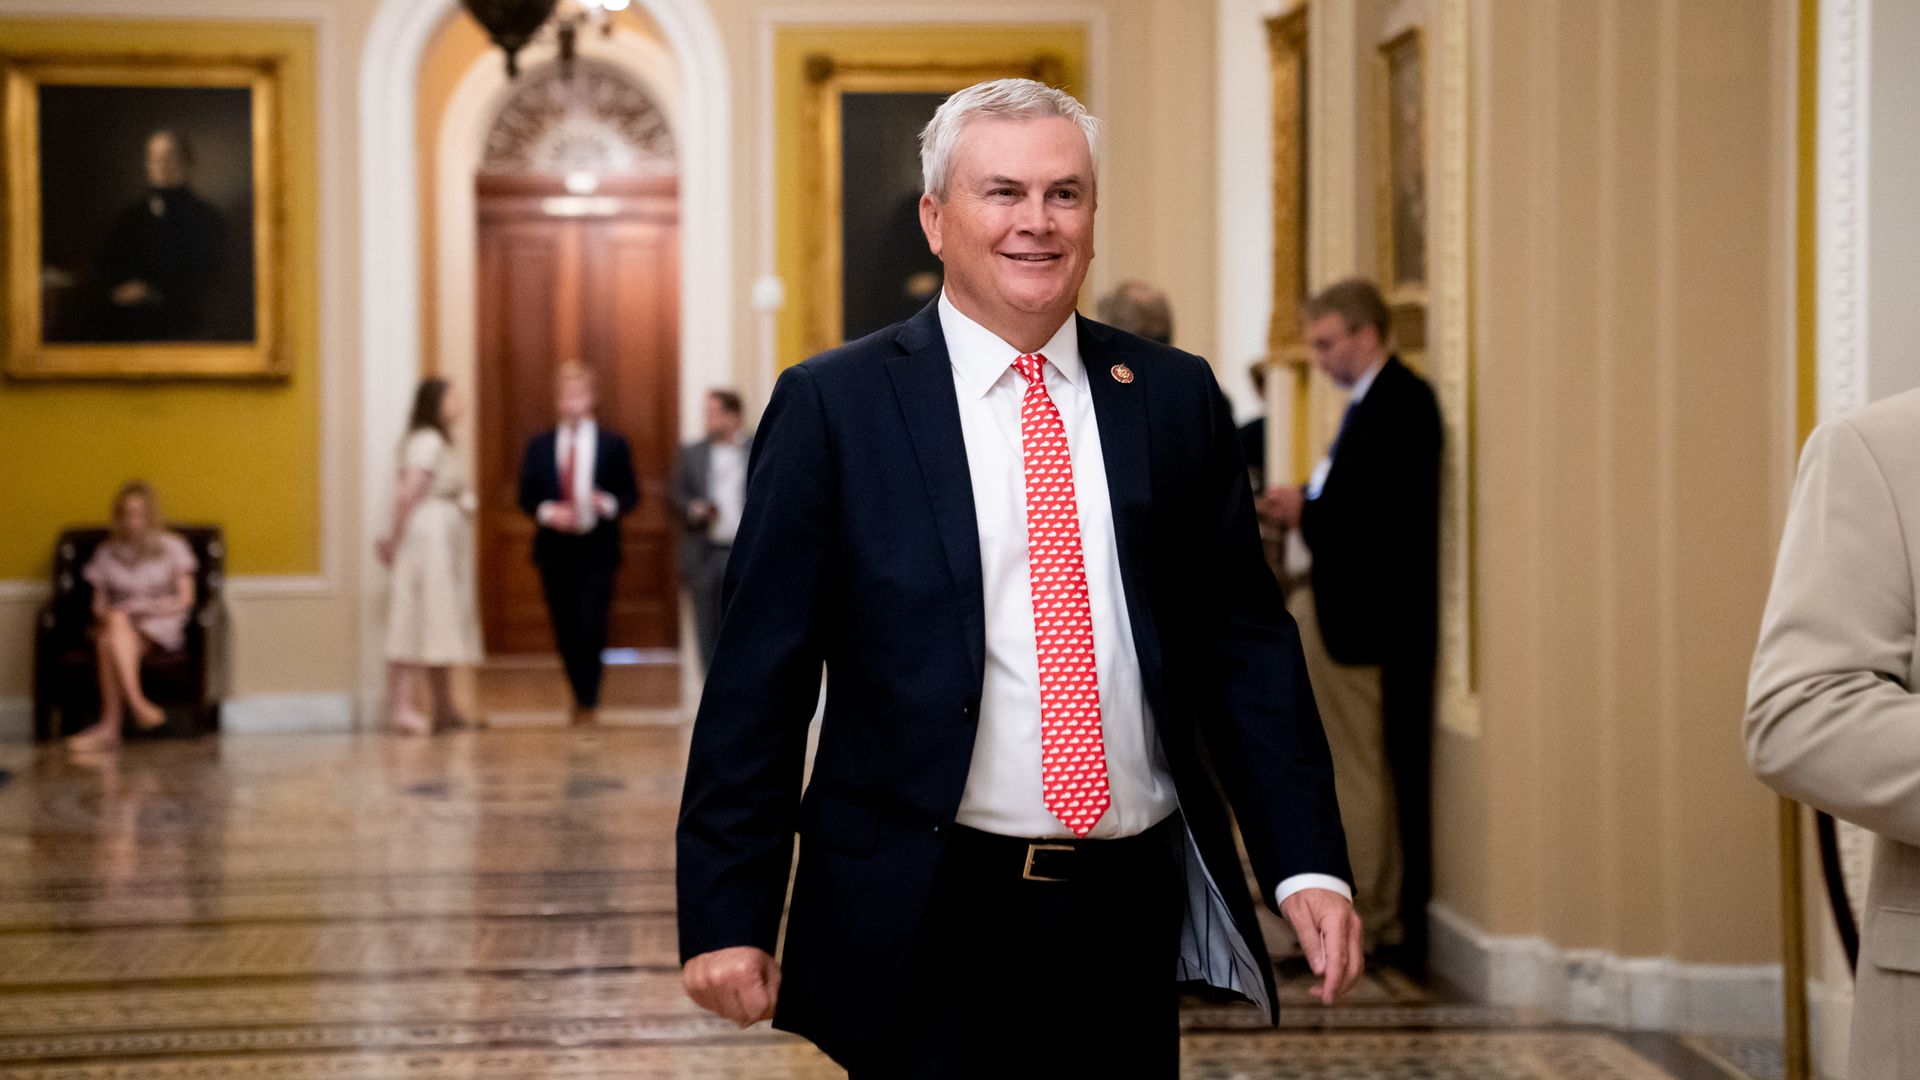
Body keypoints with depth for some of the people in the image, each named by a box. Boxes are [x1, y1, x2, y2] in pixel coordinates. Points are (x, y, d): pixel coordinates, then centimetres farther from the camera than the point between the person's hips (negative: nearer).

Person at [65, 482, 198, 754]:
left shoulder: (173, 547, 9)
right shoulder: (106, 553, 18)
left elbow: (184, 601, 2)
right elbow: (99, 602, 16)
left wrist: (143, 606, -12)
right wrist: (104, 613, -9)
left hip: (160, 625, -3)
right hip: (117, 624, 3)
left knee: (110, 640, -37)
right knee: (116, 621, -38)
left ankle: (109, 728, -49)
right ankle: (137, 705, -51)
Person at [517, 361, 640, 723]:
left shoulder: (613, 445, 5)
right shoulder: (539, 446, 9)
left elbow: (631, 494, 5)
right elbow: (526, 495, 8)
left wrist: (608, 504, -16)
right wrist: (547, 511, -12)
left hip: (597, 548, -2)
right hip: (555, 550, 2)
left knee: (591, 627, -12)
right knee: (565, 630, 6)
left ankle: (587, 703, -5)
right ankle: (583, 696, 21)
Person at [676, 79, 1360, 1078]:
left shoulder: (1175, 398, 7)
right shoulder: (832, 406, -2)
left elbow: (1246, 647, 7)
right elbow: (758, 680, -4)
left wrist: (1307, 864, -2)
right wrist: (726, 916, -8)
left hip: (1131, 918, 3)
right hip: (930, 932, -3)